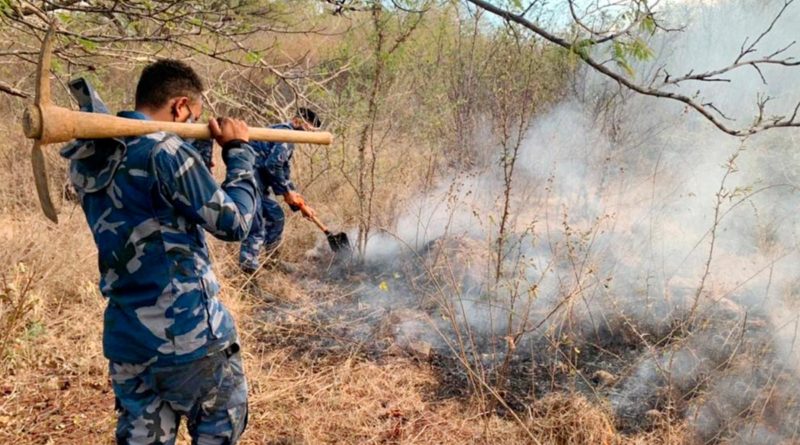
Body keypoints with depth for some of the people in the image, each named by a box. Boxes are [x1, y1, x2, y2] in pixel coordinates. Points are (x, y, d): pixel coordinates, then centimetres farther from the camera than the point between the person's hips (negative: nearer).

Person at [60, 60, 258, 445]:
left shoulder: (88, 158, 5)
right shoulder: (165, 151, -19)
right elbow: (232, 222, -13)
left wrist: (206, 148, 9)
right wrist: (239, 150, -2)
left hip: (126, 340, 7)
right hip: (188, 333, -7)